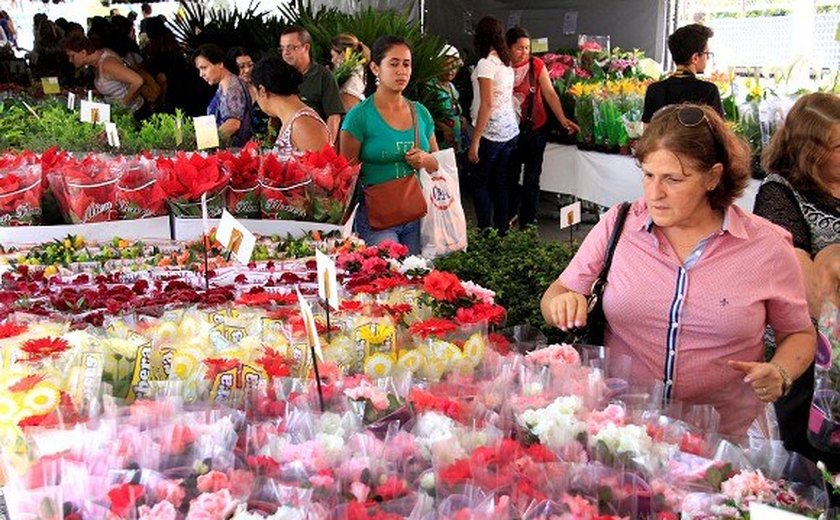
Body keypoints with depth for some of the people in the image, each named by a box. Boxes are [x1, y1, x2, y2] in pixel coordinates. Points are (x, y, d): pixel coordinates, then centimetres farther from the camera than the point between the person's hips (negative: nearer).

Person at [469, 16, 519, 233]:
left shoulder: (486, 63, -13)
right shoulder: (507, 63, 11)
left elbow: (487, 104, -17)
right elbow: (507, 98, 8)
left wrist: (475, 141, -16)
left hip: (491, 133, -8)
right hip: (510, 131, 8)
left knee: (480, 184, 2)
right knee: (500, 184, 12)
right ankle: (502, 232, 17)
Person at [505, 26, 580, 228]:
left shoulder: (536, 65, -7)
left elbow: (550, 93, -11)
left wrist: (563, 120, -21)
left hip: (535, 129, -2)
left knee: (531, 179, 5)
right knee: (510, 176, 14)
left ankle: (528, 222, 16)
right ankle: (510, 214, 35)